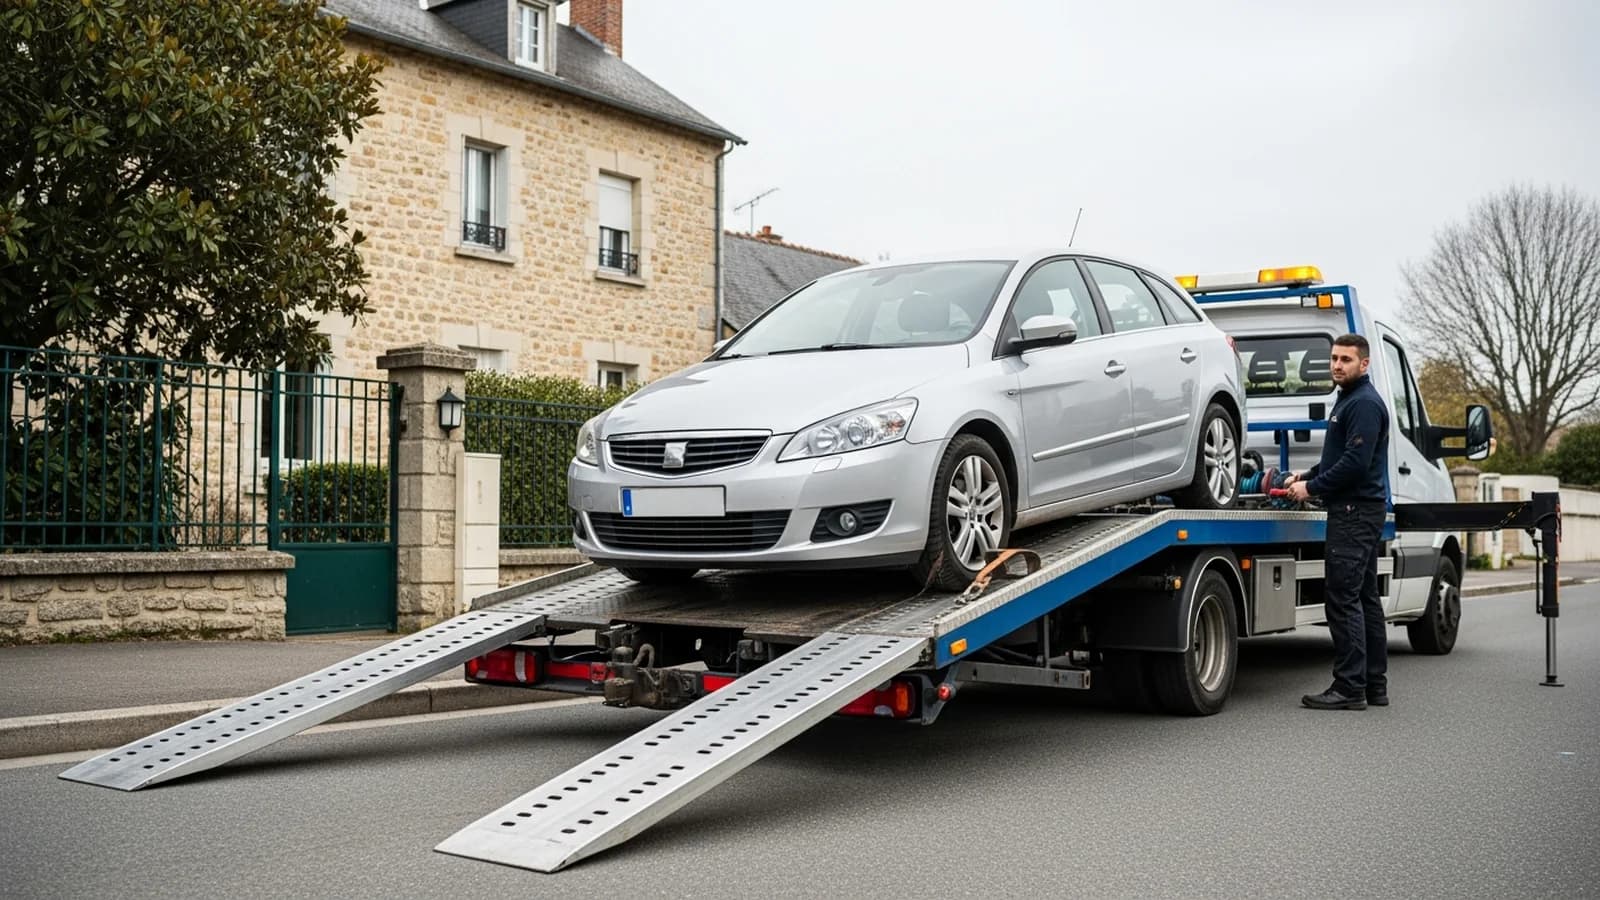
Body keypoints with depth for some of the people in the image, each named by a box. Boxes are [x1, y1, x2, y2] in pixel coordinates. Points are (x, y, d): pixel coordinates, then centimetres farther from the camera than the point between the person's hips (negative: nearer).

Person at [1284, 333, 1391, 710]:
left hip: (1356, 510, -11)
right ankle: (1374, 685, 17)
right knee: (1364, 597, 12)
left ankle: (1349, 687, -9)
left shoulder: (1365, 403, -13)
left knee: (1343, 596, -11)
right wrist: (1306, 476, 13)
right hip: (1357, 510, 11)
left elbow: (1355, 463, -21)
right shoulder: (1349, 399, 20)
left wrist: (1312, 489, -13)